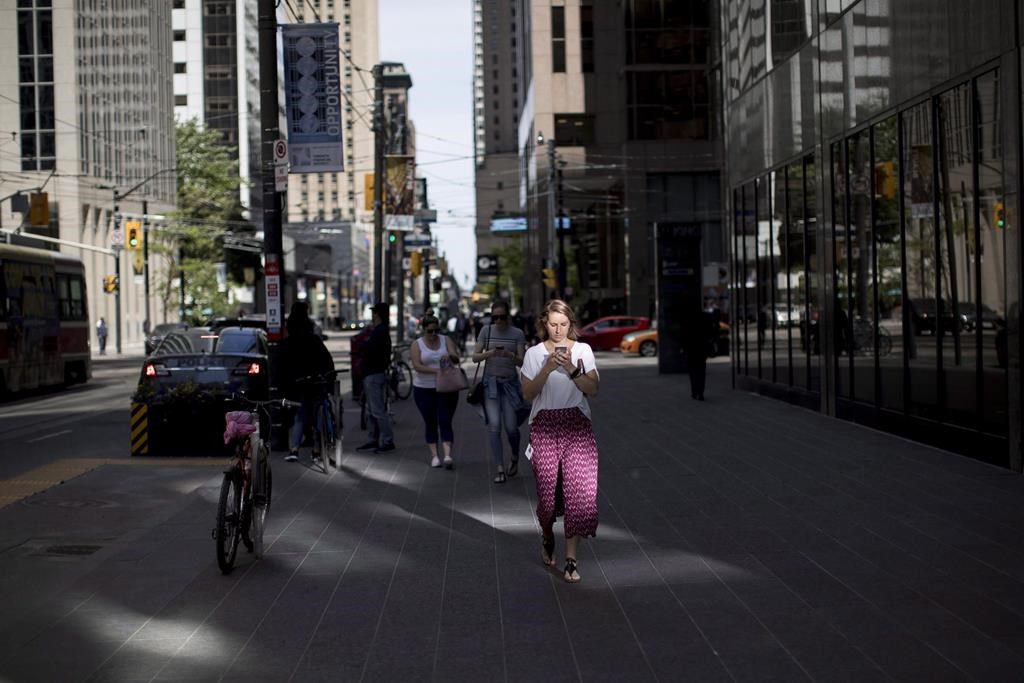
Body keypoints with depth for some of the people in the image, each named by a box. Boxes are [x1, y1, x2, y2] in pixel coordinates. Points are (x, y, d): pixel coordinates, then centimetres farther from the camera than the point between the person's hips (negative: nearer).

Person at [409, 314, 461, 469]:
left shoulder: (446, 340, 3)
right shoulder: (416, 345, -1)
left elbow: (456, 359, -7)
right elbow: (417, 366, -14)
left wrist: (450, 356, -30)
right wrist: (436, 370, -26)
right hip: (424, 389, 0)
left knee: (445, 422, -8)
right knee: (430, 423, 4)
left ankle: (447, 455, -17)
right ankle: (434, 455, 8)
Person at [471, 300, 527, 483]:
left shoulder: (517, 334, -1)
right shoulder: (486, 331, 2)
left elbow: (522, 362, -6)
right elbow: (475, 357, 0)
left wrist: (510, 355, -27)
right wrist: (489, 353, -20)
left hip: (510, 383, -1)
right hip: (490, 383, 1)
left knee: (511, 427, -1)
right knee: (494, 426, -10)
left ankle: (515, 458, 29)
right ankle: (500, 469, -7)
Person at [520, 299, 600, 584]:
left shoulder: (583, 350, 7)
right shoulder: (534, 353, 5)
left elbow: (593, 389, -1)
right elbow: (527, 393, -3)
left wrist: (572, 370, -15)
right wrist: (547, 369, -16)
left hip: (576, 424, 0)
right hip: (545, 426, 0)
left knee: (580, 490, -11)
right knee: (547, 489, 0)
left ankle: (571, 559, -7)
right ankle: (547, 537, 33)